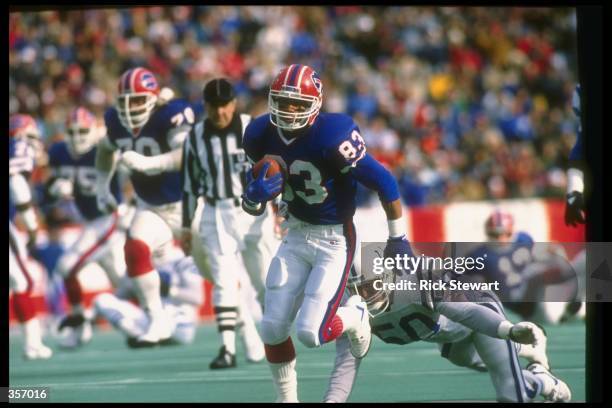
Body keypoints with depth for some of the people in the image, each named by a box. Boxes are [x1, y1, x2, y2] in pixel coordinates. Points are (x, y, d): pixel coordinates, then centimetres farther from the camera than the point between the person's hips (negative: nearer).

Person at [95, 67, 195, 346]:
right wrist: (102, 185, 13)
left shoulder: (172, 114, -26)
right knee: (135, 251, -20)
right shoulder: (116, 121, -5)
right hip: (150, 207, 4)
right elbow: (106, 149, 19)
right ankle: (158, 322, -12)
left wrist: (146, 163, -48)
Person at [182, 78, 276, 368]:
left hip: (254, 212, -1)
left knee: (266, 280, 6)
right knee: (224, 282, -9)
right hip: (216, 217, 1)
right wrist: (186, 226, 12)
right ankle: (228, 349, -10)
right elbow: (190, 183, 11)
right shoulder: (196, 137, 4)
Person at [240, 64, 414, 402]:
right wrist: (256, 194, -20)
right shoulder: (262, 136, -6)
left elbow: (383, 182, -19)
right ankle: (286, 399, 24)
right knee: (273, 327, 2)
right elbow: (251, 205, 5)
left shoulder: (332, 137, -26)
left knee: (311, 332, -14)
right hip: (296, 234, 6)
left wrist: (397, 237, -10)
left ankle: (354, 318, 21)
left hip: (335, 239, -6)